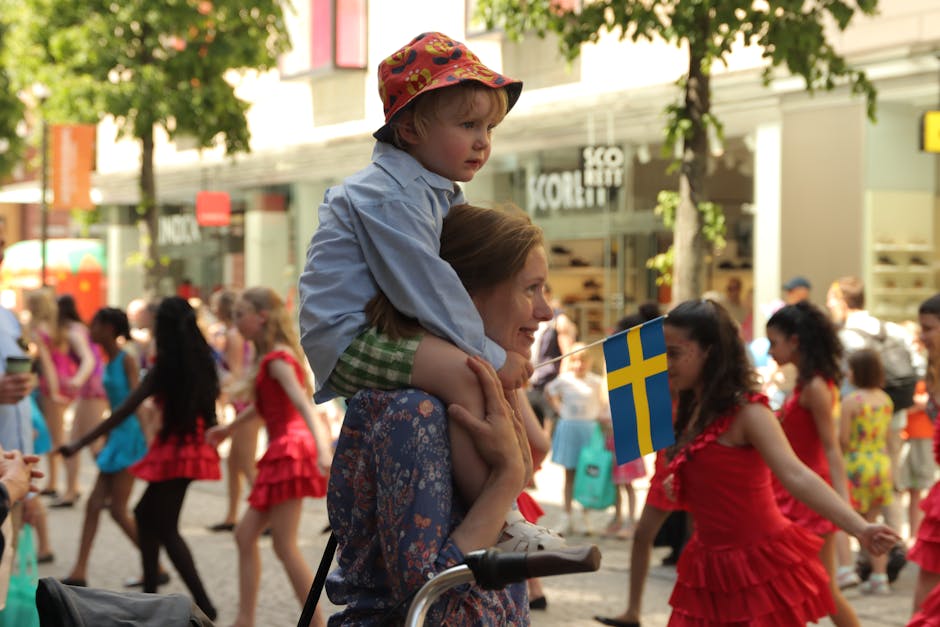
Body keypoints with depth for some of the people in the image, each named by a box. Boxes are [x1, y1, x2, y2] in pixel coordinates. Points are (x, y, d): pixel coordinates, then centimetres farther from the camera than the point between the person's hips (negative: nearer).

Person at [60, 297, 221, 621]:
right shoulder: (201, 361, 3)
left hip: (174, 450, -7)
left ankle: (204, 604, -10)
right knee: (145, 513, 21)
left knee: (166, 529, -1)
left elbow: (123, 412, -16)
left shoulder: (165, 367, -14)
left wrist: (81, 443, -15)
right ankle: (150, 591, 24)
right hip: (194, 445, 7)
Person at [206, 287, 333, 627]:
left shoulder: (278, 360, -14)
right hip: (282, 453, 10)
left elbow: (305, 406, -28)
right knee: (245, 535, 12)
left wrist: (323, 448, -42)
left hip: (290, 451, -10)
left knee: (285, 546, -7)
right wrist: (229, 428, 45)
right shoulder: (270, 358, 15)